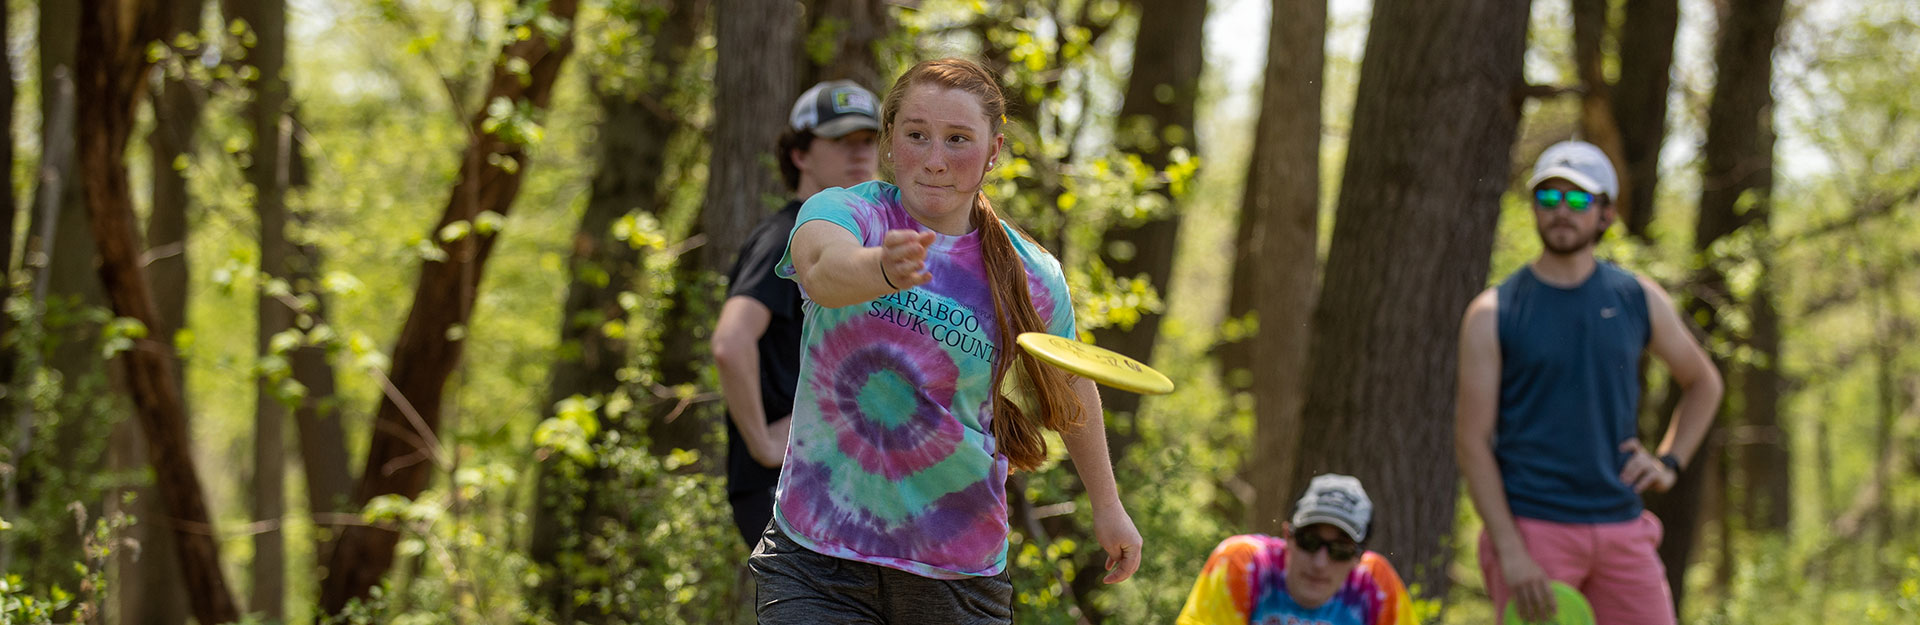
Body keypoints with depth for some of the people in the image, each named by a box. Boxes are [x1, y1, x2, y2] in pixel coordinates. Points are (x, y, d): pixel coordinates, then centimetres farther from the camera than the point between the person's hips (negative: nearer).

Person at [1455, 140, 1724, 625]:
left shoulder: (1638, 299, 9)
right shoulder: (1493, 315, -1)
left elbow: (1703, 383, 25)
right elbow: (1472, 441, -4)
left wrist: (1669, 462, 8)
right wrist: (1510, 553, -14)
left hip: (1622, 527, 3)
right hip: (1531, 528, -3)